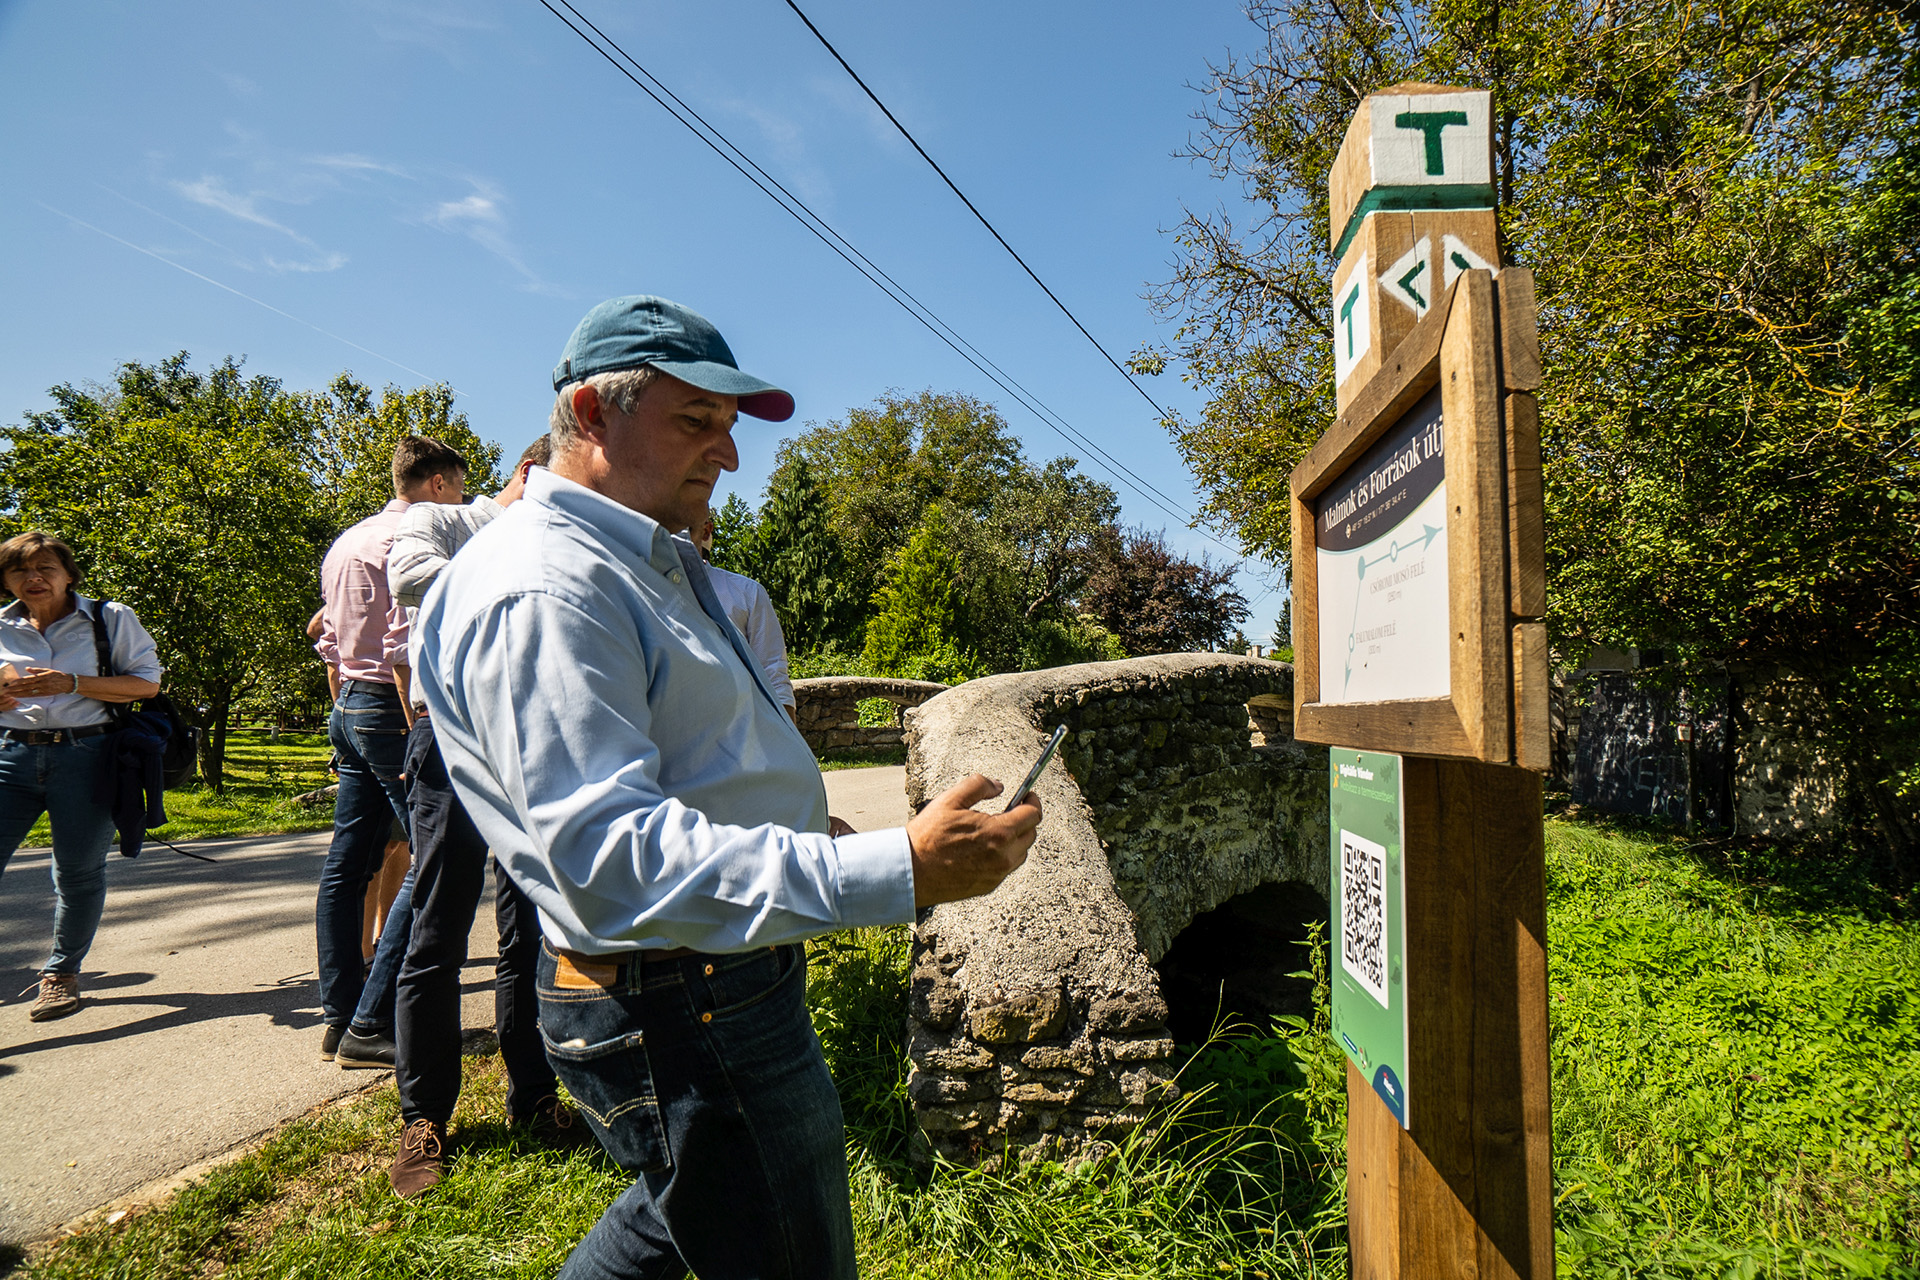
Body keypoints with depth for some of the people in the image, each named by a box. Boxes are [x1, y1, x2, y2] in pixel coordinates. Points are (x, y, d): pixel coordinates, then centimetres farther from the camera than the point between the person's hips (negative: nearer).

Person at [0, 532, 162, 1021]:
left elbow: (147, 682, -4)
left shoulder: (110, 618, 1)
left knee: (79, 873, 7)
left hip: (85, 756, -2)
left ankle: (62, 973, 27)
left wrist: (71, 683, -16)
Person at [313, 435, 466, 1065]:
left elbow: (330, 646, 22)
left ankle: (338, 1016, 18)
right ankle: (370, 1024, -4)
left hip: (349, 709, 10)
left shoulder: (344, 544, 19)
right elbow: (404, 651, -19)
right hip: (392, 710, -10)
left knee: (347, 866, 11)